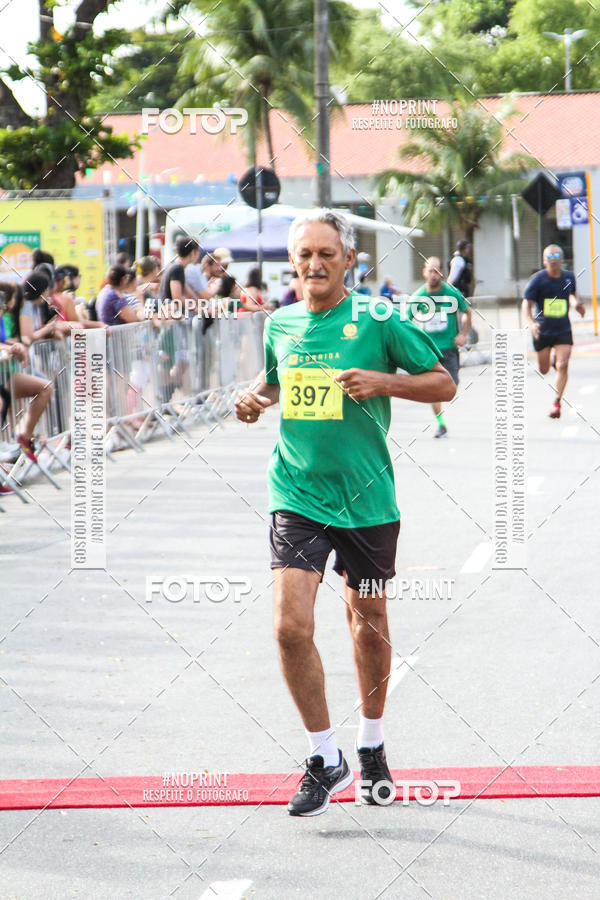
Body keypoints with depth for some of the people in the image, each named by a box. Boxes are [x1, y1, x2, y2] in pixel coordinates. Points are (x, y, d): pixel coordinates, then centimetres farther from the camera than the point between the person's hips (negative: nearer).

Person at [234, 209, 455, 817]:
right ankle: (324, 759, 2)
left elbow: (443, 383, -1)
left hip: (366, 497, -1)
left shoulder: (377, 319, -5)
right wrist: (254, 398, 3)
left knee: (368, 623, 13)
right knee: (291, 627, -14)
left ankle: (371, 745, 36)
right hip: (297, 495, 1)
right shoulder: (280, 324, 5)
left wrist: (383, 382, -17)